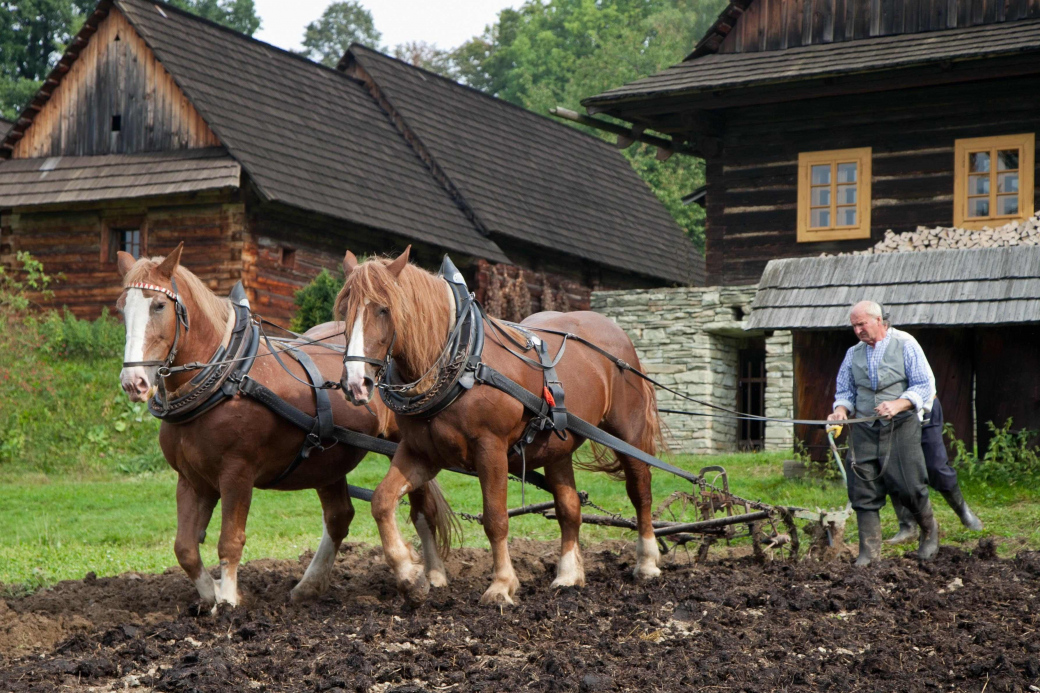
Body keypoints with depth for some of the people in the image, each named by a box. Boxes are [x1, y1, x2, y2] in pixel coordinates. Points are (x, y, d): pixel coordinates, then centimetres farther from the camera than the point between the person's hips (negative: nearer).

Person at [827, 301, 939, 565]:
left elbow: (924, 386, -4)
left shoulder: (905, 345, 0)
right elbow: (845, 391, 20)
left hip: (901, 427, -4)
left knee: (908, 486, -6)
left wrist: (898, 405, -19)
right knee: (863, 491, -4)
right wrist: (841, 409, -3)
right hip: (864, 429, 4)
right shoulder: (853, 354, 14)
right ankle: (869, 551, 2)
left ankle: (929, 531, 22)